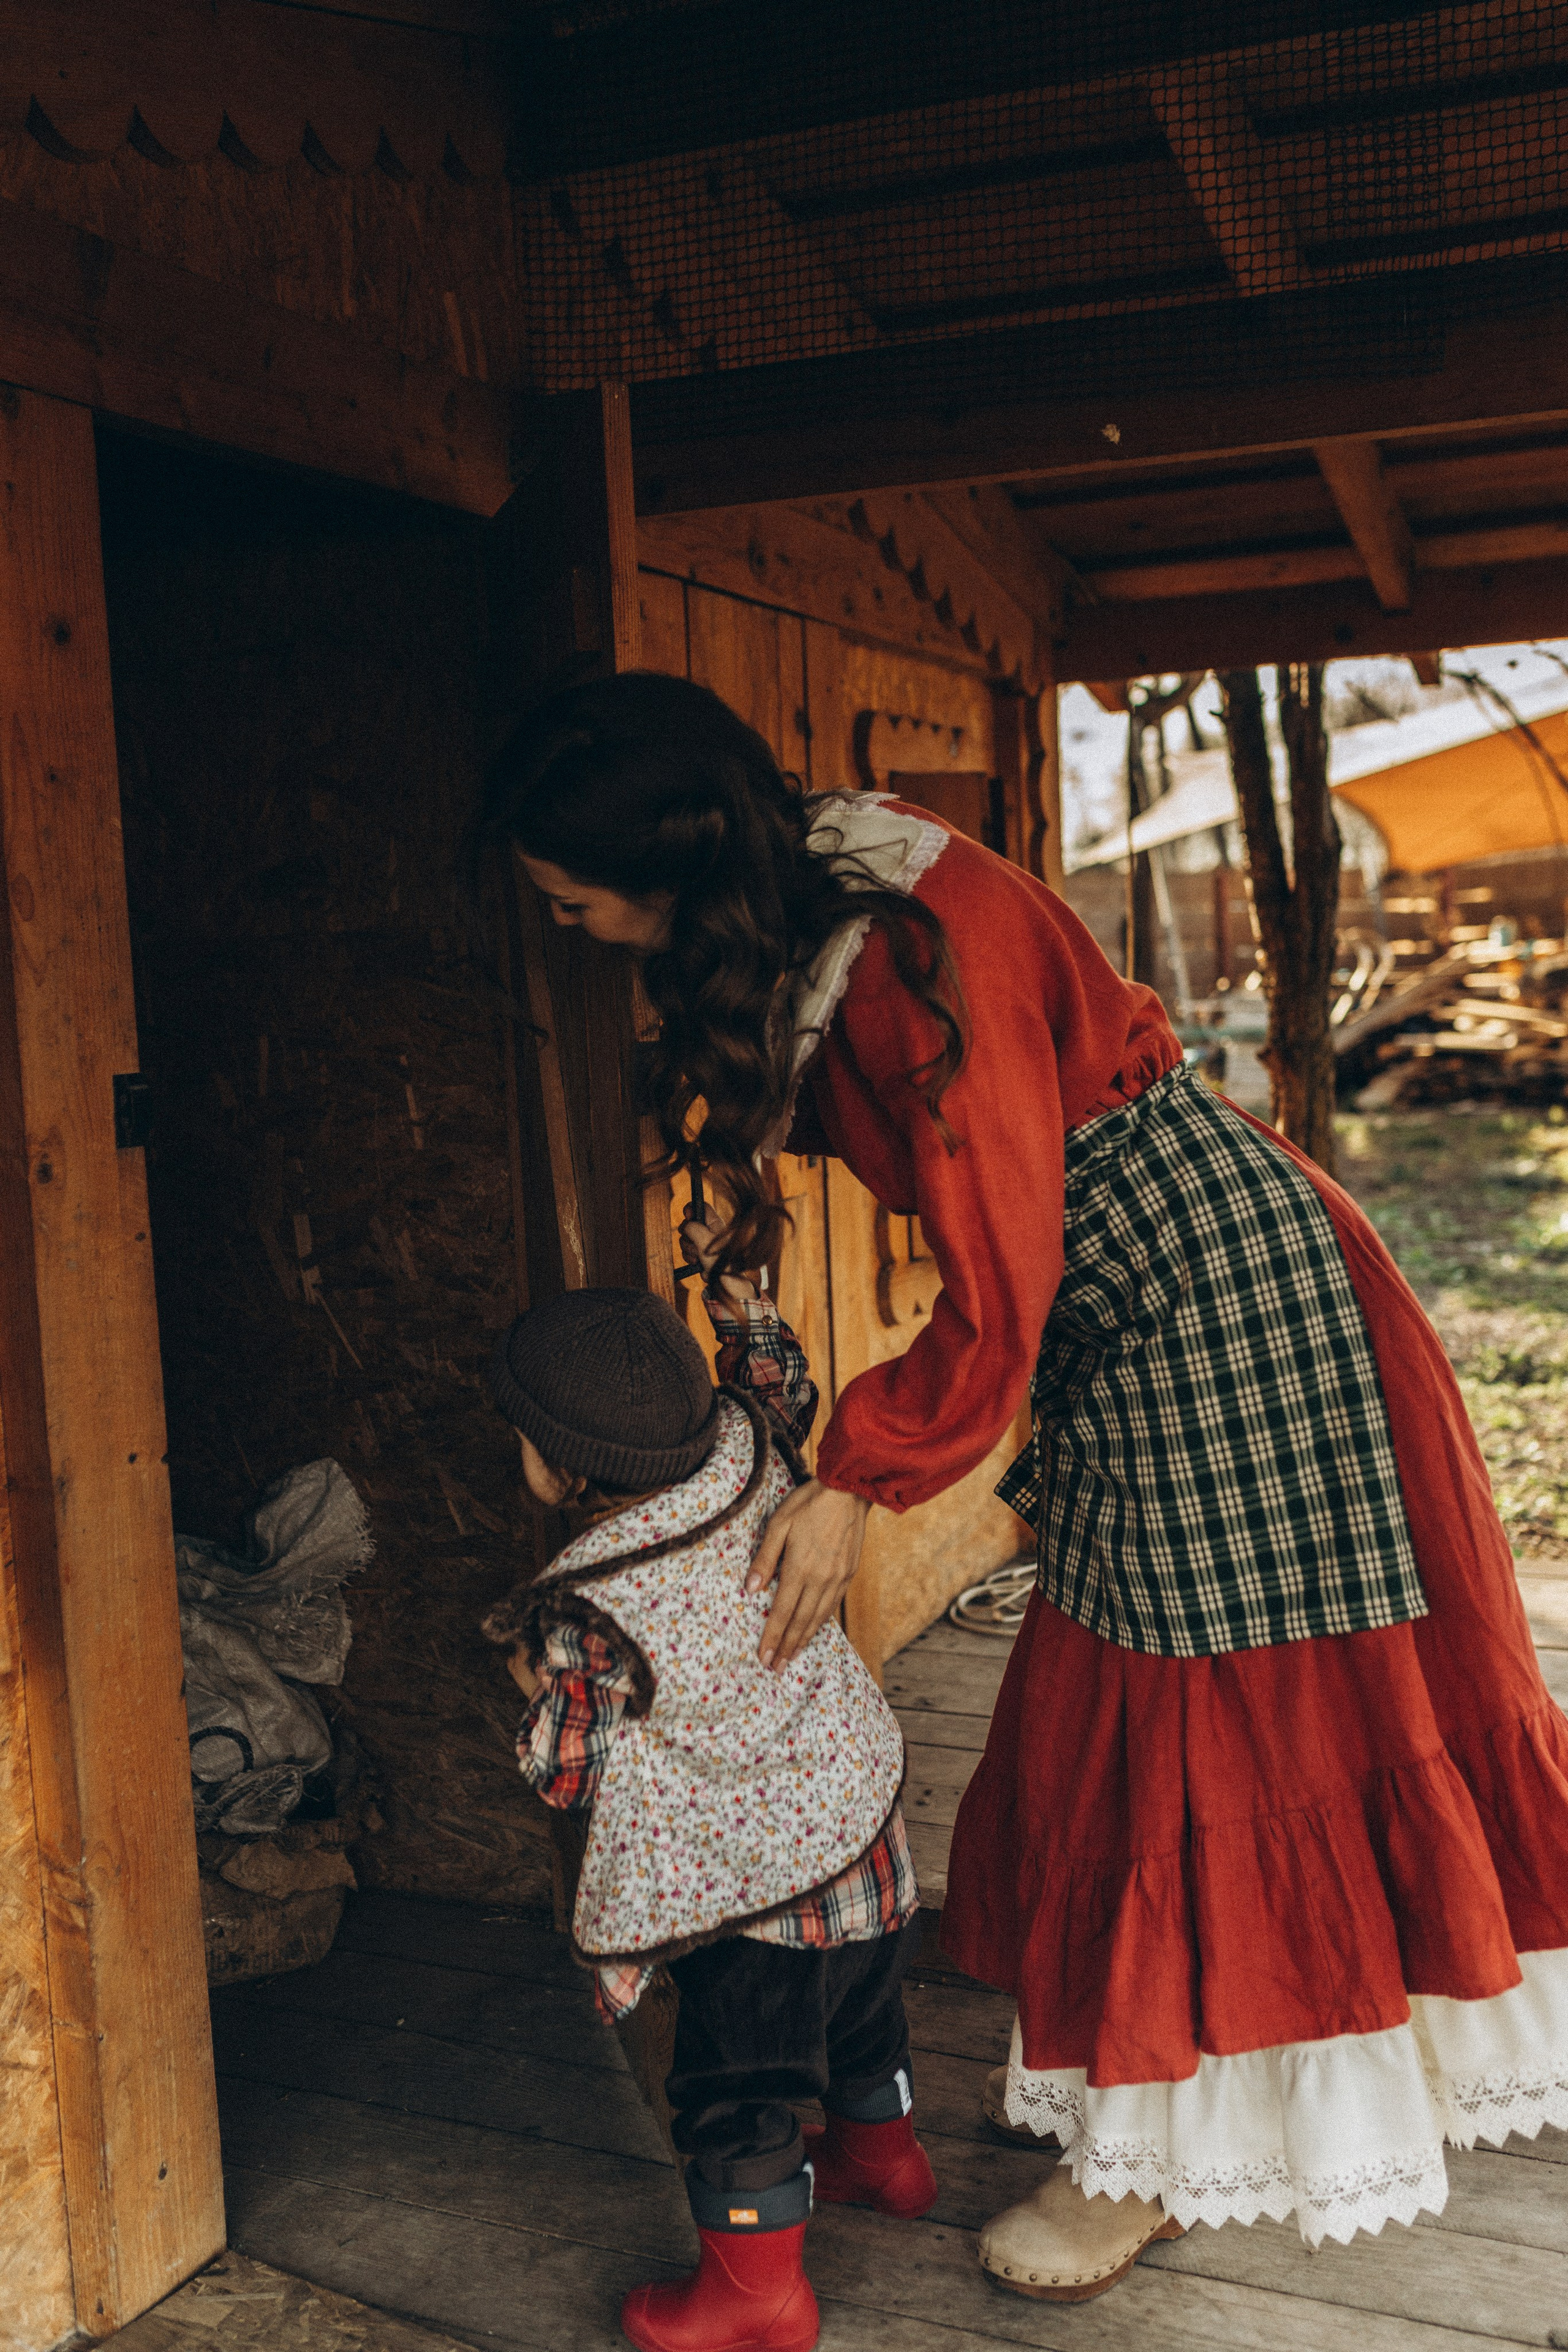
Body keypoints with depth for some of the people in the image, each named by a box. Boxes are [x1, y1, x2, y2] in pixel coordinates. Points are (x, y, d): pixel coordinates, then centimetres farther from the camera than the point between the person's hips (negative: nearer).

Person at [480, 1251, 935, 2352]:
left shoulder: (591, 1613, -29)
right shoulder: (745, 1451, -13)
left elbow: (567, 1769, -17)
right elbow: (781, 1377, 10)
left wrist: (536, 1681, 0)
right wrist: (729, 1275, 14)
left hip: (754, 1885, -8)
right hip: (861, 1801, 8)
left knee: (734, 2078, 11)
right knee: (860, 2003, 31)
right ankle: (883, 2151, 54)